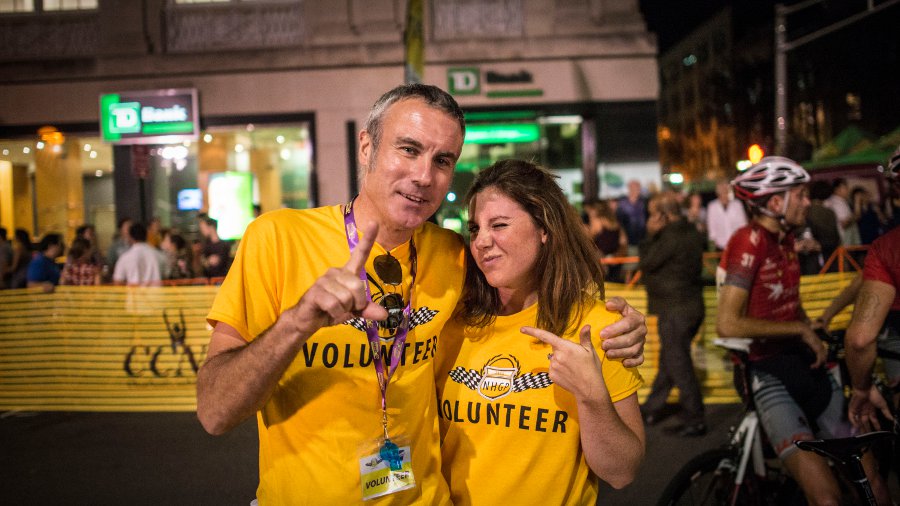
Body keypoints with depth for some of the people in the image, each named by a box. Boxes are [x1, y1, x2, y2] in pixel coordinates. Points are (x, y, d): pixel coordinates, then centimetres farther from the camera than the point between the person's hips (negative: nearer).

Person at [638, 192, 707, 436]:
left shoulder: (671, 237, -20)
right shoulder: (692, 232, 10)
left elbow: (647, 262, -16)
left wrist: (651, 235, -8)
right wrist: (655, 235, 9)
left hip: (675, 310, -10)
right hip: (692, 305, 10)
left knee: (678, 363, -3)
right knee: (668, 359, 19)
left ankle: (694, 420, 3)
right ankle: (653, 408, 31)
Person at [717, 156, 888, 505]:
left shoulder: (785, 237, 11)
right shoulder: (748, 241, -15)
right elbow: (727, 324, -24)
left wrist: (814, 336, 8)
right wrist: (800, 329, -16)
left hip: (804, 363, 8)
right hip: (769, 372, -8)